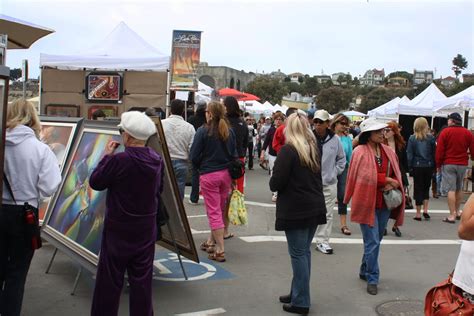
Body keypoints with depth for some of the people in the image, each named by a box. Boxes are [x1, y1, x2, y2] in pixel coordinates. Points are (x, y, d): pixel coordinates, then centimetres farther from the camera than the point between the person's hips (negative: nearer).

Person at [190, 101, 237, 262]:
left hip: (208, 175, -5)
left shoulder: (203, 131, -11)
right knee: (220, 210, 18)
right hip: (226, 174, 5)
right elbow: (234, 154, 8)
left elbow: (194, 156, -9)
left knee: (214, 212, -1)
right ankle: (211, 241, 34)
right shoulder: (229, 132, 2)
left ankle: (220, 250, -4)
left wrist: (200, 167, 9)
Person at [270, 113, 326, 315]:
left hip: (295, 210, -7)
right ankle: (297, 293, 26)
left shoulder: (288, 150, -14)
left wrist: (274, 185, 3)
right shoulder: (314, 150, 9)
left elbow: (276, 183, -16)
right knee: (304, 251, 15)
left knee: (298, 254, 0)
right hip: (315, 207, 7)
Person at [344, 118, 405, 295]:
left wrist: (393, 184, -9)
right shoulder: (360, 152, -10)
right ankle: (372, 279, 6)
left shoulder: (388, 152, 8)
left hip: (384, 203, 6)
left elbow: (397, 174, 12)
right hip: (367, 202, -6)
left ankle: (365, 271, 33)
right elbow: (365, 176, -19)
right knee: (372, 242, -5)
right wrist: (387, 179, -14)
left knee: (376, 241, 16)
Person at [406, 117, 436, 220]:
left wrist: (410, 167, 1)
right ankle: (425, 210, 9)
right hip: (429, 166, 1)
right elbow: (434, 153, 2)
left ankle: (418, 214, 8)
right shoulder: (431, 138, -2)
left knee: (418, 189, 5)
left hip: (417, 166, -1)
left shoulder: (412, 138, -6)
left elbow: (409, 154, -5)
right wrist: (434, 166, 9)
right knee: (426, 188, 17)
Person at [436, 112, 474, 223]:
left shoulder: (445, 132, -5)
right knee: (459, 189, 18)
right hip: (463, 164, 4)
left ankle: (452, 216, -8)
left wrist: (438, 165, 3)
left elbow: (439, 150, -6)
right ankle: (457, 212, 27)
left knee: (451, 189, -5)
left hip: (448, 164, -4)